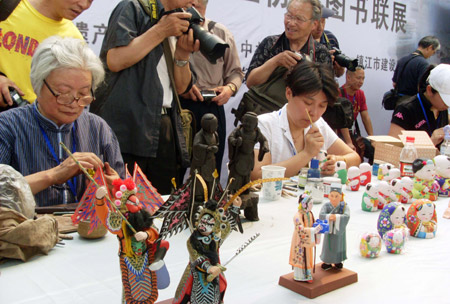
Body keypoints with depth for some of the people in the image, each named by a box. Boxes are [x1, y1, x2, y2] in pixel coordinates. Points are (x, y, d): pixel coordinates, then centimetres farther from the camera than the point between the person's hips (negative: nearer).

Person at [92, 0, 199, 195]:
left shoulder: (179, 26, 22)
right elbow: (115, 60, -14)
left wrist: (182, 52, 0)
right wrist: (161, 31, -8)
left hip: (165, 126, 7)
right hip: (127, 125, -6)